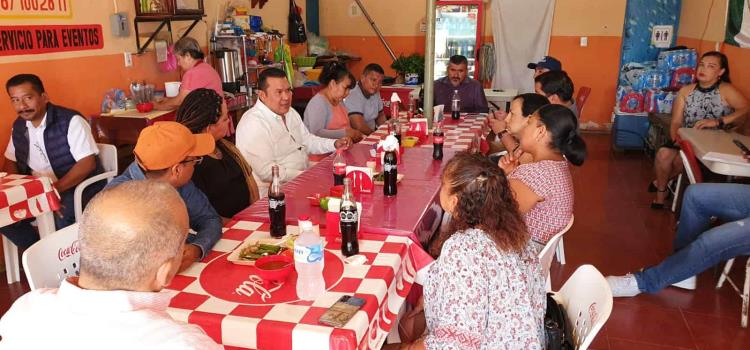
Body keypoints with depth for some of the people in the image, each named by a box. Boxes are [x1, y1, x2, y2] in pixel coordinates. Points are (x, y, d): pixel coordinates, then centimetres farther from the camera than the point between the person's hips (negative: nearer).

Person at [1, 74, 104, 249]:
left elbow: (87, 163, -21)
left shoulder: (71, 121, -16)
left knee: (60, 217, -34)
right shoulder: (18, 126, 7)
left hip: (80, 188, -7)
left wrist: (55, 189, -30)